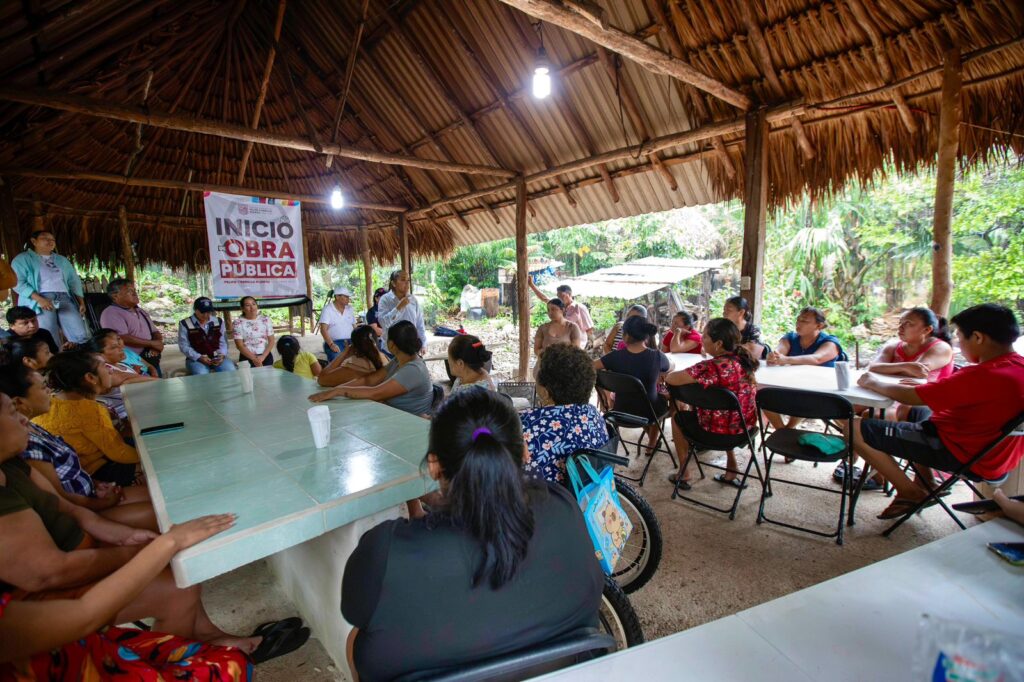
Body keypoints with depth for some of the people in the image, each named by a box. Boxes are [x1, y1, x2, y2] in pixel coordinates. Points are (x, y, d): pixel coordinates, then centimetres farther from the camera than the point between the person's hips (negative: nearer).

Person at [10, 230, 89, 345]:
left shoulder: (62, 260, 27)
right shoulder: (23, 259, 10)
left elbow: (74, 281, 23)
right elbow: (18, 282, -2)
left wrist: (81, 301, 9)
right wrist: (39, 299, -16)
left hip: (65, 299, 4)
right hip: (40, 300, -4)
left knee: (81, 336, -12)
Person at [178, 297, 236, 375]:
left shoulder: (219, 322, 10)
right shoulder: (185, 324, -1)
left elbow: (223, 342, 9)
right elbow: (184, 346, -4)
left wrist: (222, 355, -11)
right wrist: (199, 357, -18)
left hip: (217, 358, 3)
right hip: (196, 359, -2)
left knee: (231, 370, -26)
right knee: (202, 374, -35)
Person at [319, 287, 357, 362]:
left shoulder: (350, 309, 15)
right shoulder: (328, 309, -1)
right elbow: (323, 329, -8)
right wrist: (331, 344, -21)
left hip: (350, 343, 4)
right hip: (334, 343, -4)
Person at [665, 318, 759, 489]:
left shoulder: (712, 366, -27)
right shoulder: (744, 359, -3)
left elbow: (671, 379, -30)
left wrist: (669, 375, -5)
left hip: (722, 430, -7)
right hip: (746, 424, 7)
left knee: (678, 417, 17)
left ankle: (683, 473, 25)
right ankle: (732, 468, 37)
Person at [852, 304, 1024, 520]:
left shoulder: (984, 376, -28)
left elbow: (911, 397, -22)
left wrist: (874, 383, -6)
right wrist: (925, 386, 7)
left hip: (961, 453, -10)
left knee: (856, 428, -15)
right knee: (914, 412, 34)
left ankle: (913, 493, 3)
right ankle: (925, 484, 23)